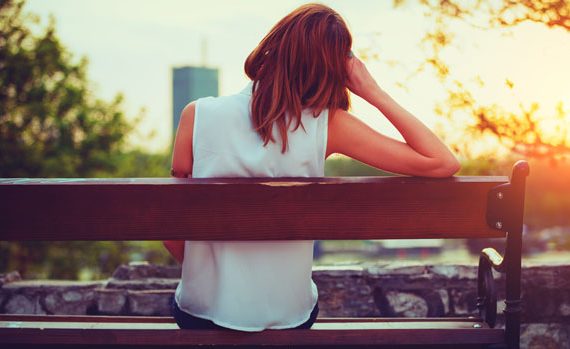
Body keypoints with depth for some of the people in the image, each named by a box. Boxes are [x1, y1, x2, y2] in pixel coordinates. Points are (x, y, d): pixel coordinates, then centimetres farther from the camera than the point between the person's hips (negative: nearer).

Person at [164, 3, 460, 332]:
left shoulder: (199, 116, -15)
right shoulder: (326, 126, -17)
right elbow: (444, 163, -16)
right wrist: (375, 94, -11)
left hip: (200, 314, 0)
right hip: (287, 316, 0)